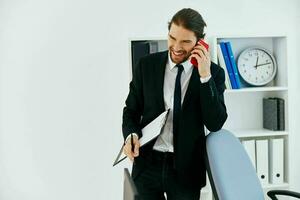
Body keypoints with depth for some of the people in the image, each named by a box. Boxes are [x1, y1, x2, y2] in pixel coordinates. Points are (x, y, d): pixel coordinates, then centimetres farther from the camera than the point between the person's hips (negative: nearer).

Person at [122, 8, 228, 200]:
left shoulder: (214, 73, -5)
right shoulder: (147, 65, -1)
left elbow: (215, 124, -13)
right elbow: (131, 110, 6)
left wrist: (205, 77, -20)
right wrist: (131, 135, -13)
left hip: (187, 168, -1)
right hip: (147, 164, 1)